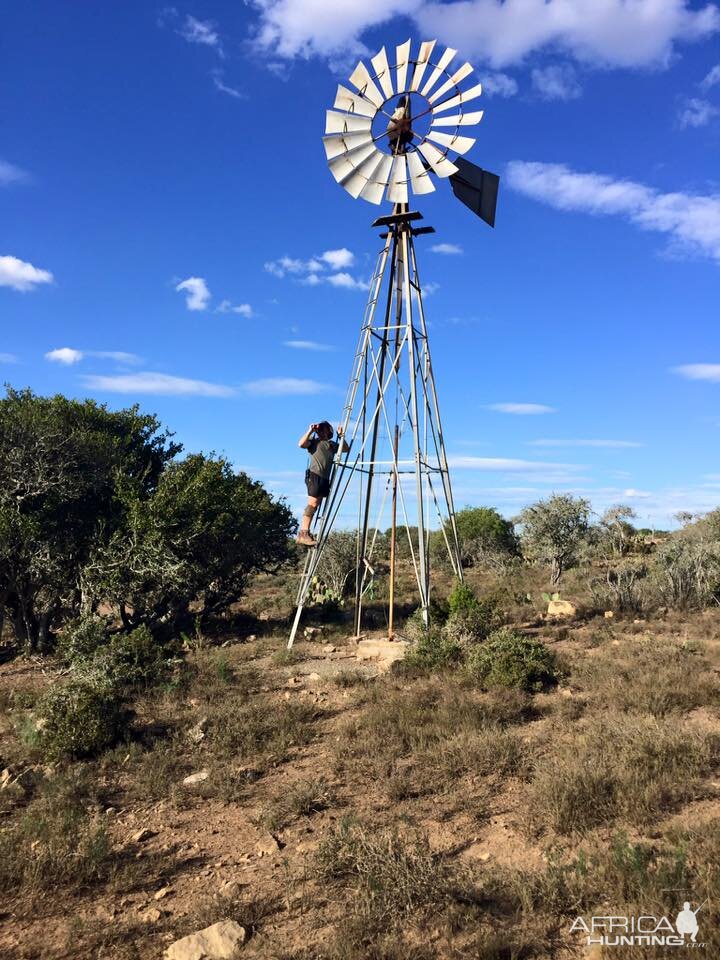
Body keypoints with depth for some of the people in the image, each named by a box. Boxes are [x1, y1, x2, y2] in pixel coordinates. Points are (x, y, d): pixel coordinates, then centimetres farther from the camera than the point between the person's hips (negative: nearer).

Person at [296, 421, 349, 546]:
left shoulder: (332, 444, 26)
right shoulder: (314, 441, 11)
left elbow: (346, 449, 26)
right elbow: (301, 444, -6)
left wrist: (340, 436, 17)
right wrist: (310, 431, -3)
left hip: (325, 478, 6)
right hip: (314, 474, -6)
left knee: (315, 505, 3)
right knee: (313, 503, -17)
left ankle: (305, 533, 4)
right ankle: (303, 533, -21)